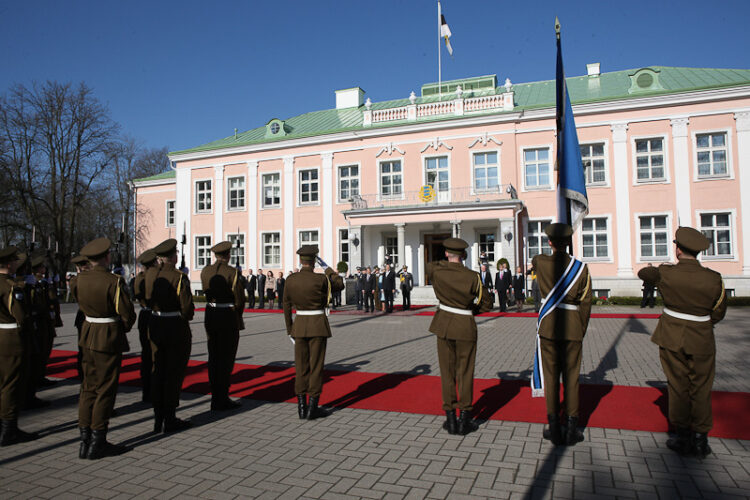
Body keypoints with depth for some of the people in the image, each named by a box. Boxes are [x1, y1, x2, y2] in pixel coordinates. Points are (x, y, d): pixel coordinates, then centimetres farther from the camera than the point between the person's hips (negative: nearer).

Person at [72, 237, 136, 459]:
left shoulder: (80, 279, 2)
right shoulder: (114, 281, -18)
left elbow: (82, 303, 15)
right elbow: (127, 313, -16)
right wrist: (125, 327, 4)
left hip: (88, 335, 7)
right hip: (109, 338, -7)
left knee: (88, 387, 14)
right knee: (105, 389, 2)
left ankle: (85, 441, 20)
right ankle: (97, 443, 10)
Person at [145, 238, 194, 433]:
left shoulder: (150, 273, 2)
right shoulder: (179, 277, -16)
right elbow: (187, 307, -17)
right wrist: (186, 317, 7)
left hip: (155, 327, 6)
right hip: (176, 328, -6)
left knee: (157, 372, 13)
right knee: (174, 373, 3)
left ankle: (158, 418, 21)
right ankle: (170, 420, 10)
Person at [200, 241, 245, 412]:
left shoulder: (206, 271, 4)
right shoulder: (232, 272, -14)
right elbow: (239, 300, -11)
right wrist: (238, 317, 7)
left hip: (210, 315, 6)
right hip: (228, 316, -6)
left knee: (214, 358, 14)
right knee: (226, 359, 2)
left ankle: (216, 397, 23)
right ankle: (221, 401, 7)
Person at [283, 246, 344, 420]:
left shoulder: (291, 280, -1)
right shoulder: (320, 279, -12)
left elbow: (287, 306, 5)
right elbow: (340, 284, 6)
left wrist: (290, 330, 14)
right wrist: (327, 268, 12)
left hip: (300, 325, 4)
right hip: (318, 326, -3)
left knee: (301, 367, 11)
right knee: (316, 366, 3)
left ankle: (301, 407, 14)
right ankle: (312, 408, 6)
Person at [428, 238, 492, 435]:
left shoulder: (436, 271, -7)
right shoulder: (472, 276, -11)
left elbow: (430, 265, 19)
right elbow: (486, 304, -3)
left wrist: (448, 262, 29)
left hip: (444, 325, 2)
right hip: (466, 327, -2)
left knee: (447, 372, 10)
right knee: (465, 373, 8)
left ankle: (451, 419, 14)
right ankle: (465, 420, 13)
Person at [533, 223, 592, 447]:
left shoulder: (540, 262, -6)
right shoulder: (581, 267, -6)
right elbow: (585, 303, -1)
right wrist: (581, 331, 11)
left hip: (548, 326, 0)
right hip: (573, 328, 0)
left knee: (551, 376, 6)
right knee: (571, 377, 9)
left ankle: (555, 428, 11)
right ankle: (571, 428, 15)